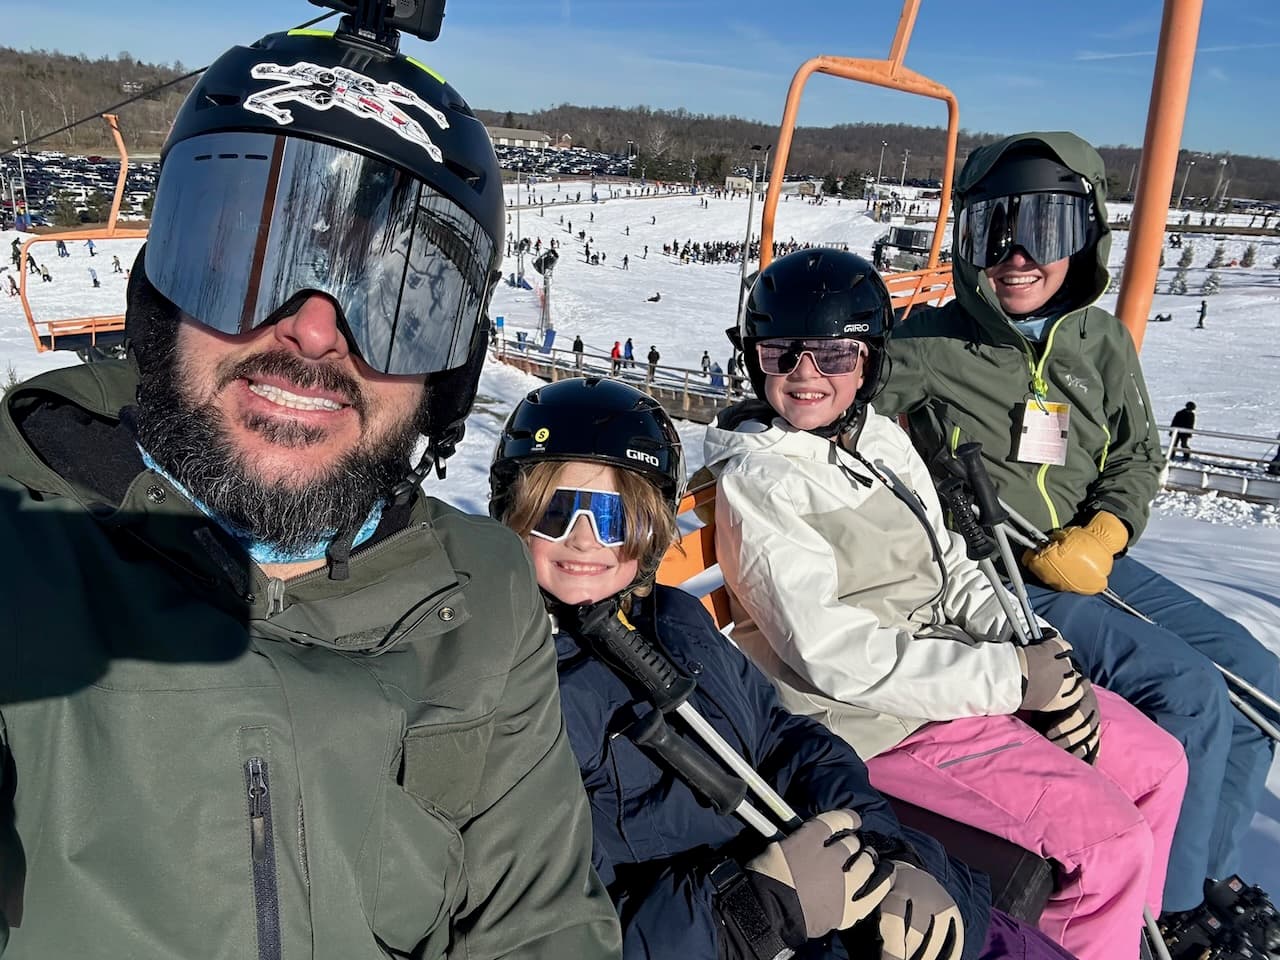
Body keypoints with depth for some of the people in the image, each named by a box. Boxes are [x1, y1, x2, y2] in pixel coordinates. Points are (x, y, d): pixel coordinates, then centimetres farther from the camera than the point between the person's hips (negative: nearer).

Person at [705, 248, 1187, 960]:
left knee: (1157, 763, 13)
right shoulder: (756, 479, -16)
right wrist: (1013, 676, -18)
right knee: (1112, 841, -14)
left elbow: (950, 567, 12)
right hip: (885, 724, -8)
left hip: (971, 673, 8)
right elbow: (834, 656, -22)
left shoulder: (882, 438, 8)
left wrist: (1048, 669, -4)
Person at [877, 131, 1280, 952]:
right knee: (1190, 695, -19)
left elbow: (1138, 455, 9)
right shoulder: (927, 347, -8)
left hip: (1089, 561, 7)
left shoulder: (1102, 343, 7)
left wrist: (1103, 534, -8)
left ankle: (1208, 871, 25)